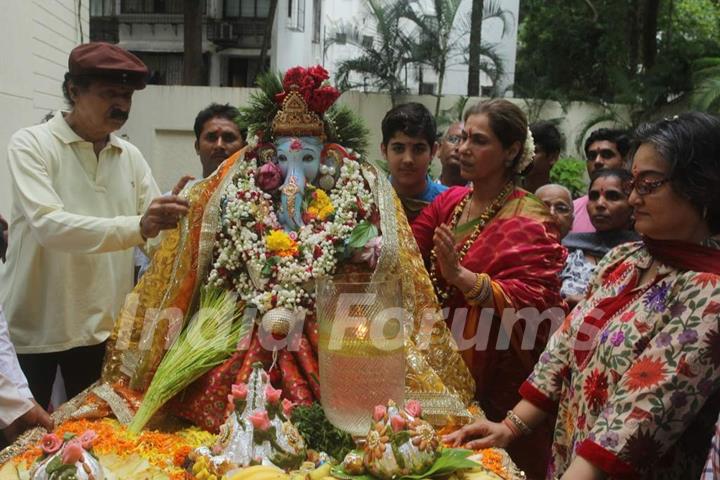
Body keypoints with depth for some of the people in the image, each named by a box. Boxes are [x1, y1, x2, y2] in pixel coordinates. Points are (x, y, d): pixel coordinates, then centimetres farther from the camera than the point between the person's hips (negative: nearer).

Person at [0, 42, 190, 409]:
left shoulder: (131, 156, 5)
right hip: (33, 327, -4)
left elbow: (156, 232, 4)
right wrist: (138, 227, -36)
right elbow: (47, 225, -25)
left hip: (103, 326, 5)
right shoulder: (31, 144, -10)